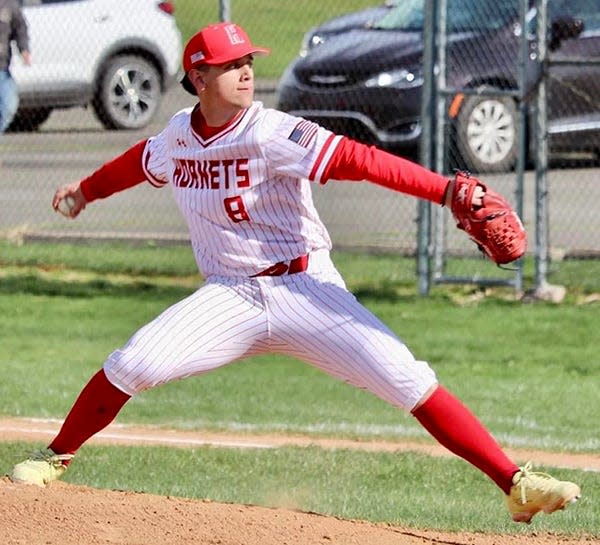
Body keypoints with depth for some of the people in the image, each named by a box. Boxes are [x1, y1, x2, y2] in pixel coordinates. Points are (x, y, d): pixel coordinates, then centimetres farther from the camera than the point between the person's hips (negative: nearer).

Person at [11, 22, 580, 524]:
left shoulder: (272, 133, -15)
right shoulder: (178, 134, 3)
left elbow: (356, 160, -27)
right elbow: (143, 160, 27)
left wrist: (446, 191, -38)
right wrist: (87, 189, 45)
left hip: (306, 290, -4)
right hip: (229, 297, 4)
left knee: (408, 381, -17)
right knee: (132, 365, -13)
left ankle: (515, 485, -17)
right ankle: (55, 458, 11)